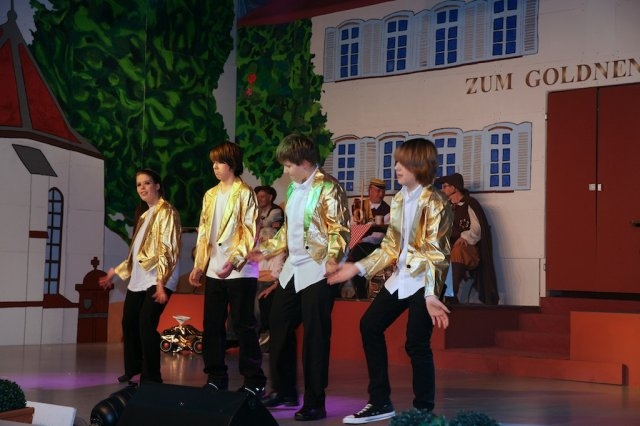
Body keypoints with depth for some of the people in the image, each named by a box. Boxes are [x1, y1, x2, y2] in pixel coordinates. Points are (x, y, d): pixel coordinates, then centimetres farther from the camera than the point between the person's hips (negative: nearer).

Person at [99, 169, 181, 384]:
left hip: (156, 279, -9)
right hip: (138, 279, 9)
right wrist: (116, 272, 22)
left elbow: (167, 249, -15)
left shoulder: (166, 212, -5)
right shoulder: (144, 213, 21)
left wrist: (161, 282, -23)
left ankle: (151, 378, -10)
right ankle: (133, 369, 26)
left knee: (146, 325, -17)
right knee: (129, 323, 10)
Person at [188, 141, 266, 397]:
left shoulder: (244, 194, -5)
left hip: (240, 271, -7)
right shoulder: (210, 195, 15)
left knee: (243, 326, -3)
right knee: (212, 326, 8)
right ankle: (216, 377, 18)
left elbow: (249, 233, -11)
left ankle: (254, 381, 4)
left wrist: (234, 261, -21)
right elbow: (203, 232, 17)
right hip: (213, 271, 7)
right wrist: (199, 265, 11)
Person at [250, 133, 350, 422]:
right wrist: (267, 250, 21)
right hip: (292, 268, 9)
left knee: (314, 336, -4)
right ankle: (284, 390, 30)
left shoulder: (327, 188, -12)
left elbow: (339, 228, -19)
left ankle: (314, 403, 5)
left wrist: (333, 258, -32)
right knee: (279, 326, 14)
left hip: (317, 271, -9)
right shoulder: (293, 188, 14)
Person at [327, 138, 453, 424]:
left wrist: (431, 295, -29)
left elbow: (435, 254, -20)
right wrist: (357, 268, 7)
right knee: (369, 325, 10)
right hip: (400, 278, 9)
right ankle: (380, 403, 19)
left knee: (417, 344, -8)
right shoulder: (399, 200, 10)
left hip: (424, 282, -9)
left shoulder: (434, 203, -13)